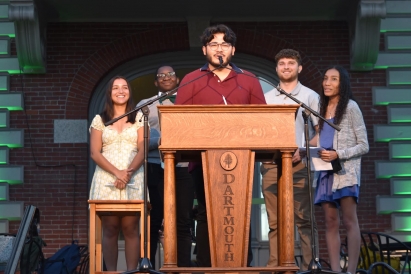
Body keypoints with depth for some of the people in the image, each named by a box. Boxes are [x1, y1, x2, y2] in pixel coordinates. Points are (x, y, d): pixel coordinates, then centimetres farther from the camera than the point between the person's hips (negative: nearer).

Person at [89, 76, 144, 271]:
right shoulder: (100, 119, 10)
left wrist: (129, 172, -14)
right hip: (106, 180, 0)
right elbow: (95, 153, 1)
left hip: (133, 180, 0)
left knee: (130, 229, -5)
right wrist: (116, 172, -12)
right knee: (109, 229, -2)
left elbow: (142, 150, 1)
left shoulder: (138, 117, 10)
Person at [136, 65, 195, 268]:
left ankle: (184, 268, 5)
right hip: (155, 169, -1)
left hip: (183, 169, 1)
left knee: (183, 222, 2)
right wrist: (159, 141, -19)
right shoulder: (145, 105, 9)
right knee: (152, 222, 3)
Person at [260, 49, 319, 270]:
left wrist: (304, 151, -10)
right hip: (271, 164, 3)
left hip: (299, 163, -3)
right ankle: (275, 266, 2)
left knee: (304, 218, -5)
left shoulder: (309, 96, 8)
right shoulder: (267, 98, 16)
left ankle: (309, 265, -3)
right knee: (275, 221, 1)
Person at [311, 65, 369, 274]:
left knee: (349, 221, -8)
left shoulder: (350, 107, 0)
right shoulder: (323, 108, 17)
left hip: (345, 170, -5)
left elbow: (363, 145, -2)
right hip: (325, 171, 6)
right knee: (330, 223, 0)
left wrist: (338, 154, -15)